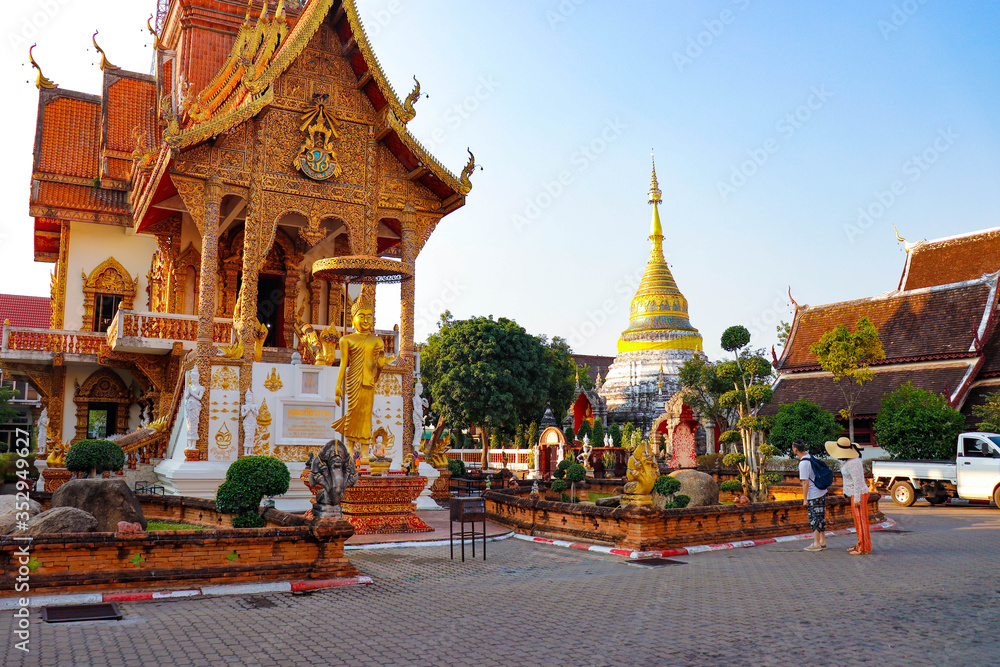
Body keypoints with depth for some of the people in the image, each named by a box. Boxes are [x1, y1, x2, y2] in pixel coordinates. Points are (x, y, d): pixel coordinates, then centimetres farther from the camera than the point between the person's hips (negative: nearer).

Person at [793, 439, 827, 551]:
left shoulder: (803, 463, -20)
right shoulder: (810, 457, 6)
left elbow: (806, 483, -19)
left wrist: (805, 499, -13)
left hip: (813, 495, -9)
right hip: (822, 492, 9)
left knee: (815, 519, -1)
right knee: (821, 518, 15)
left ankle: (816, 544, 5)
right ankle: (822, 542, 22)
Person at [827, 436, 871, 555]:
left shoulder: (852, 463, -24)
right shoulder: (852, 459, 7)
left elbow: (858, 481, -24)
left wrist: (857, 499, -22)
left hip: (858, 494, -10)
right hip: (855, 493, 10)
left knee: (861, 520, -4)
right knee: (858, 520, 16)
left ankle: (864, 548, 3)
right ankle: (860, 544, 25)